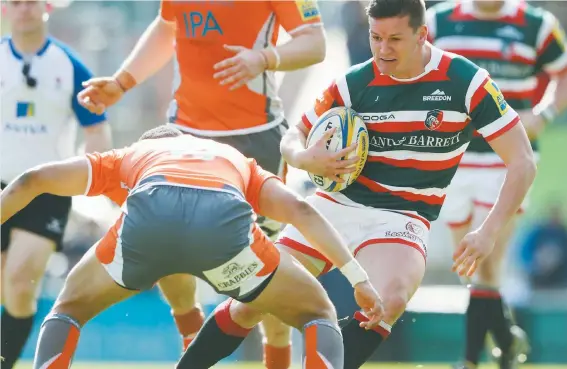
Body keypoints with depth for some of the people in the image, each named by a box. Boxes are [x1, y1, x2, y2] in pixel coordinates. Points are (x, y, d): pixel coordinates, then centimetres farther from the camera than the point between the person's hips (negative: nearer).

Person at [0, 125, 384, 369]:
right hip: (224, 219, 0)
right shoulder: (237, 161, 42)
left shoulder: (128, 158, 41)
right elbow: (299, 209, 23)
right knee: (319, 314, 23)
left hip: (149, 215, 0)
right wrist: (358, 277, 18)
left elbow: (32, 180, 32)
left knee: (69, 308, 29)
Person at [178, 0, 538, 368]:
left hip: (402, 218, -2)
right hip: (336, 205, 2)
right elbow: (294, 137, 8)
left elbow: (523, 161, -10)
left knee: (389, 299, -36)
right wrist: (305, 158, -17)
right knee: (251, 302, -5)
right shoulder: (354, 83, -4)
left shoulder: (466, 82, -11)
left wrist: (489, 232, -21)